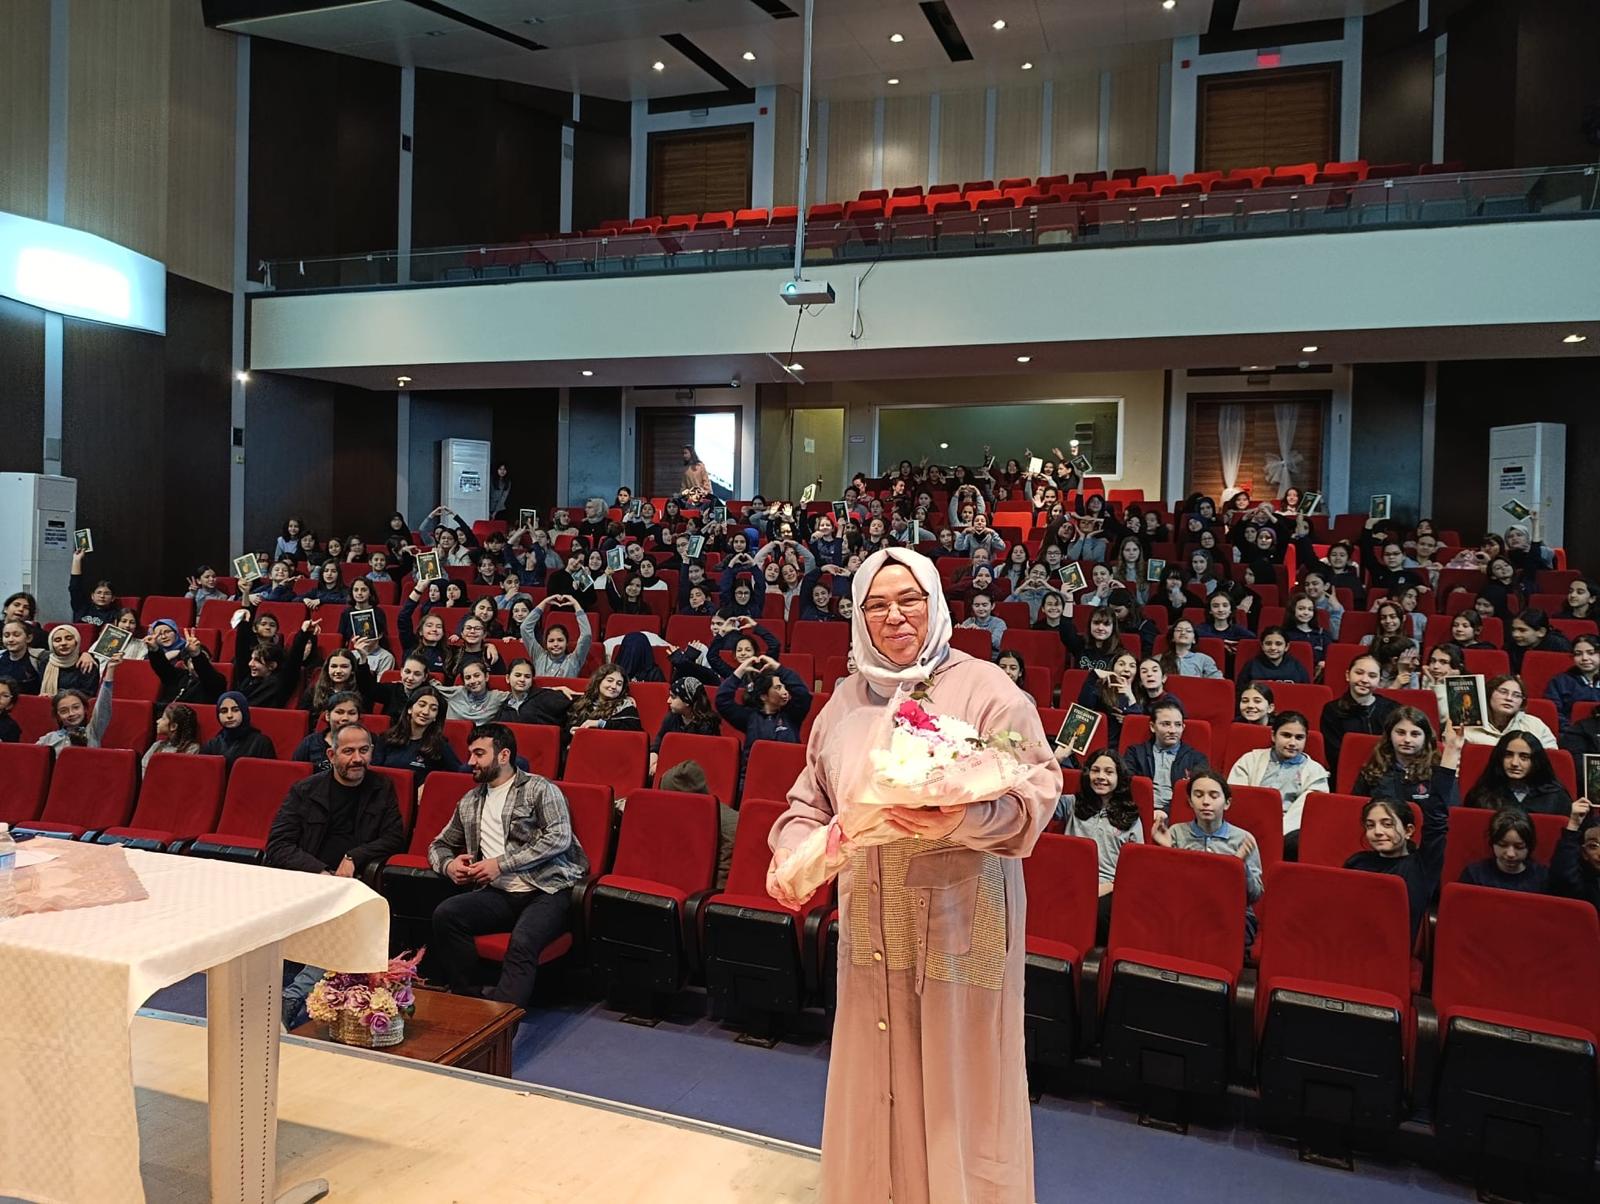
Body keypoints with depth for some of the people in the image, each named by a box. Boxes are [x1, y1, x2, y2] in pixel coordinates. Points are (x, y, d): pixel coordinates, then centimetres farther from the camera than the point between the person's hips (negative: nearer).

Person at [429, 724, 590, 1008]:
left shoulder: (539, 789, 3)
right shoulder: (469, 802, 22)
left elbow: (559, 837, -10)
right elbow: (439, 845, 33)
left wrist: (501, 863, -13)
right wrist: (448, 865, 7)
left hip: (548, 890, -5)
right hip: (500, 894, 5)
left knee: (522, 942, -35)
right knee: (446, 914, -23)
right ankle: (471, 999, -14)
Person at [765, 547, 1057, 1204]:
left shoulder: (985, 689, -9)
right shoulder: (848, 698, 7)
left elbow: (1037, 790, -13)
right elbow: (815, 795, 15)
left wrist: (965, 820, -29)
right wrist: (790, 848, -2)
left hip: (959, 918, -4)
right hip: (872, 916, 5)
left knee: (955, 1076, 7)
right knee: (874, 1071, 17)